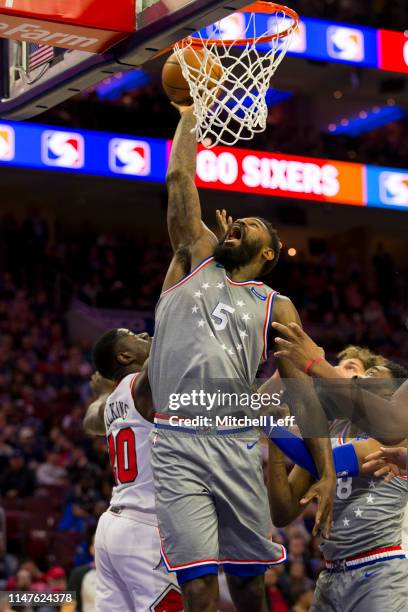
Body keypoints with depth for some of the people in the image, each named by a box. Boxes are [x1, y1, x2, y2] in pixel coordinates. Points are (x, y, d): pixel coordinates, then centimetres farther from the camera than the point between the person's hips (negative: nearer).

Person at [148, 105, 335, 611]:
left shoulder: (276, 308, 14)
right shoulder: (197, 259, 17)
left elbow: (303, 392, 8)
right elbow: (179, 177, 14)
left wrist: (327, 472, 0)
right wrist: (191, 110, 20)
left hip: (237, 447, 1)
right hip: (176, 444, -1)